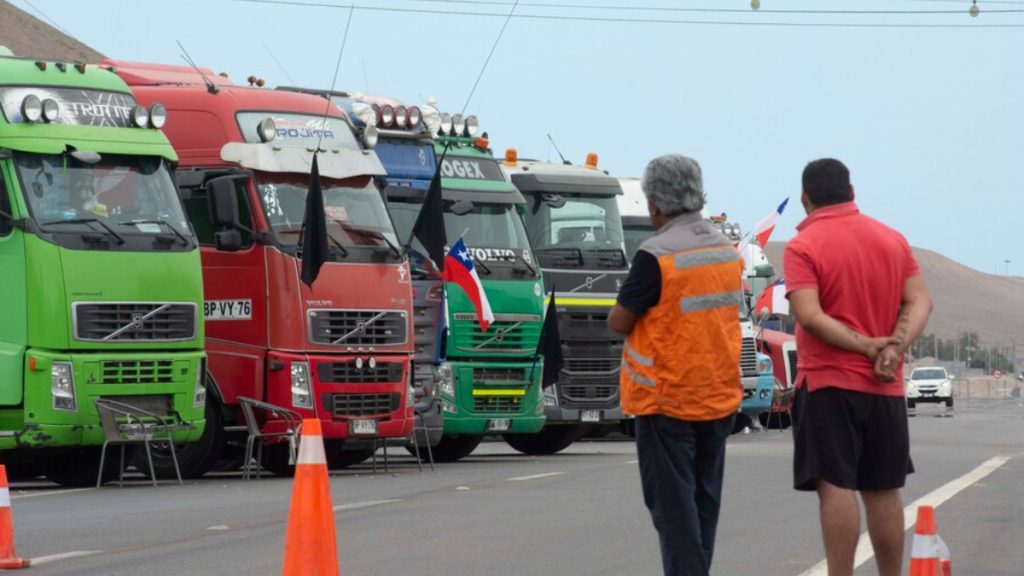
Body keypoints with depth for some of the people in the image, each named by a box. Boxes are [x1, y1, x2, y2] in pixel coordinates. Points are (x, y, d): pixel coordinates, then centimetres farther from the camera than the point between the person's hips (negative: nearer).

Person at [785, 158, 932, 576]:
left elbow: (809, 315, -19)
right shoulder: (892, 240, 9)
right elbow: (920, 302, 1)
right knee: (883, 491, 11)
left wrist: (866, 346, -13)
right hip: (885, 386, 5)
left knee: (836, 487, -7)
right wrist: (894, 347, -11)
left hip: (828, 383, -5)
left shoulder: (802, 247, -8)